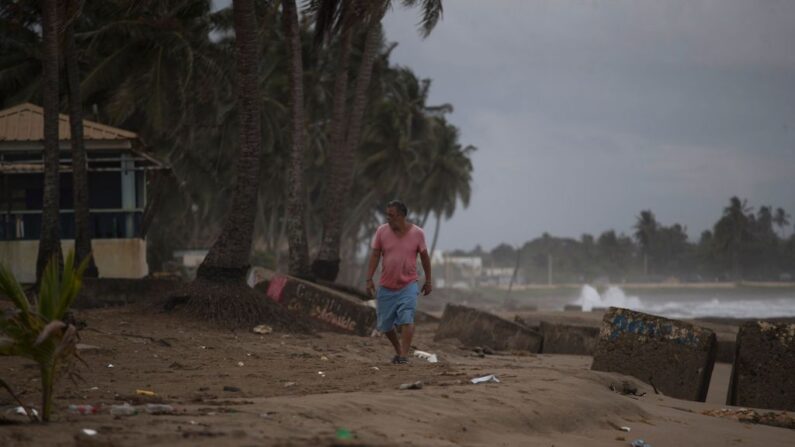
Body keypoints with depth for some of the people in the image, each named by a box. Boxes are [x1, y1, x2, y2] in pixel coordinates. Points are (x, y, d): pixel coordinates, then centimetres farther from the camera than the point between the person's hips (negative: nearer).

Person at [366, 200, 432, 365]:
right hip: (386, 287, 3)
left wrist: (428, 281, 10)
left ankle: (404, 355, -21)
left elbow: (424, 256, 6)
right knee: (385, 324, 8)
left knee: (406, 319, -19)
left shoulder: (417, 233, -6)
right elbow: (375, 256, 0)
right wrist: (369, 279, -8)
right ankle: (398, 350, 30)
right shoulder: (381, 231, -4)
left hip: (408, 285, -2)